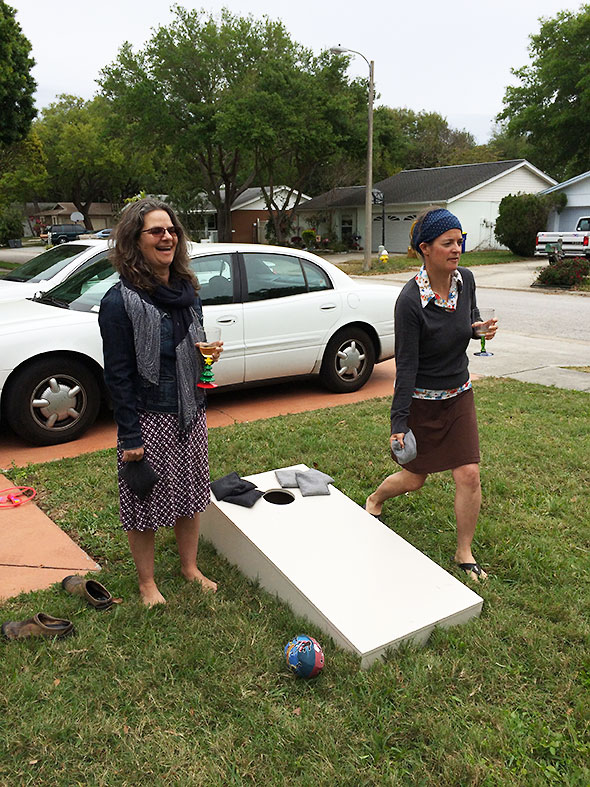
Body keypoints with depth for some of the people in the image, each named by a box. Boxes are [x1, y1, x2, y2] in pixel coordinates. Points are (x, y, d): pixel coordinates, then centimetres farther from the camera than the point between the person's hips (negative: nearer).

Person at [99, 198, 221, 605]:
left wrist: (208, 353, -7)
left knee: (191, 495, 18)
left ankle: (191, 568, 39)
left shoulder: (188, 290, 4)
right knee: (145, 502, 9)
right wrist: (130, 438, -15)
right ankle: (147, 582, 31)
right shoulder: (120, 301, -15)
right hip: (148, 418, -6)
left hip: (190, 413, 6)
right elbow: (118, 375, -14)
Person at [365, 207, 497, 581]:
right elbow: (406, 365, -22)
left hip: (459, 396, 5)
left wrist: (480, 327, -9)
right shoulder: (411, 300, -24)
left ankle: (465, 553, 20)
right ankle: (375, 499, 46)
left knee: (469, 475, -1)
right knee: (414, 479, 11)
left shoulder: (465, 279, -6)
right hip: (421, 401, -4)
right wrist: (399, 420, -22)